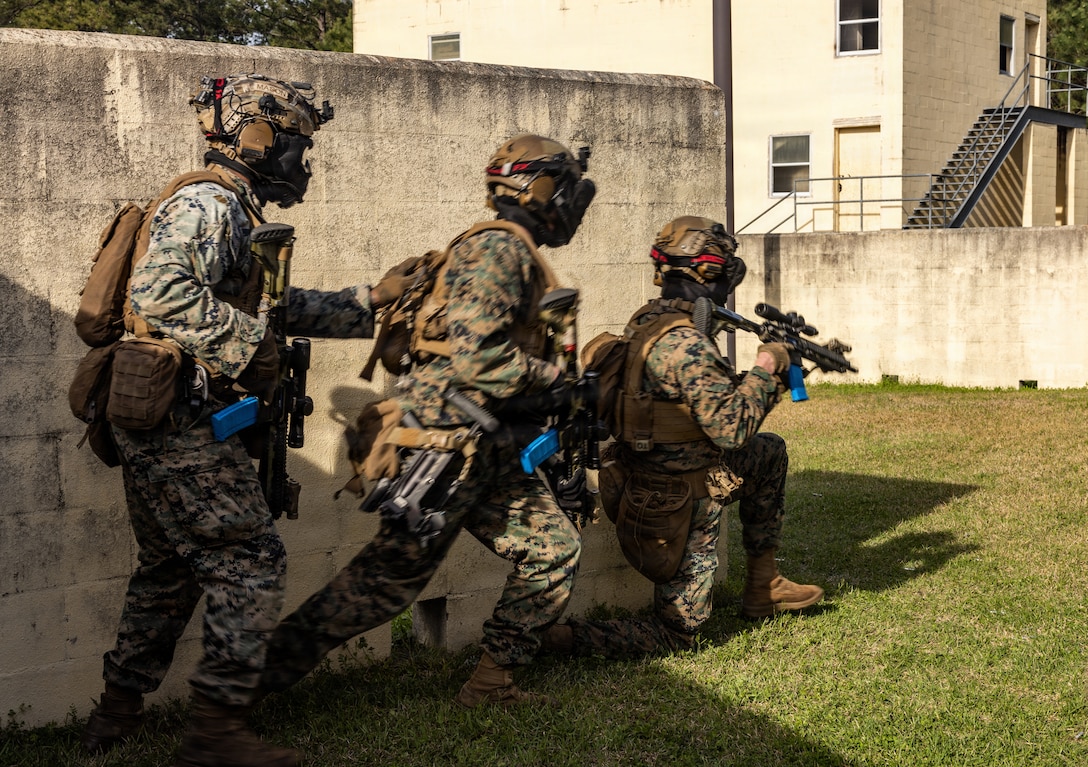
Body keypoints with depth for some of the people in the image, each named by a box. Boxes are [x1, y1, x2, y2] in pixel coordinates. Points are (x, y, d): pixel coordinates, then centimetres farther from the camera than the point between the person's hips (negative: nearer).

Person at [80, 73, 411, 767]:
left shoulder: (233, 214, 20)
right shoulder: (205, 205, -13)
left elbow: (283, 308, 28)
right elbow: (159, 293, -29)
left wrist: (370, 300, 25)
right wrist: (247, 343, -24)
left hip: (157, 429, 11)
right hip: (185, 426, -11)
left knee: (169, 569, 19)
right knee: (251, 566, -4)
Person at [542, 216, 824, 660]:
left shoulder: (647, 324, 6)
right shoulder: (686, 345, -25)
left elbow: (720, 405, 14)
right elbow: (732, 428, -25)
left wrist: (775, 377, 7)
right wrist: (764, 371, -12)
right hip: (678, 510, -9)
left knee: (769, 451, 24)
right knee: (677, 632, 3)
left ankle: (763, 587, 29)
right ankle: (557, 638, -7)